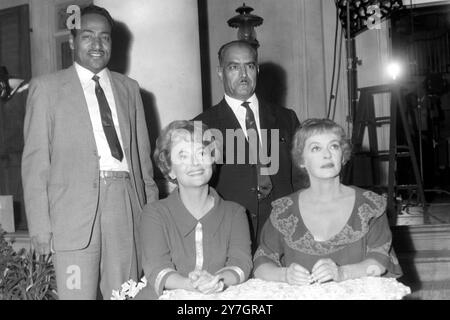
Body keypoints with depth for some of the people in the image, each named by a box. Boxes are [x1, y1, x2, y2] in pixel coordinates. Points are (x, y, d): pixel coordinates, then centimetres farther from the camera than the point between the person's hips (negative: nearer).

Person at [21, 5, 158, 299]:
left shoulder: (129, 88, 16)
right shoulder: (46, 88, 6)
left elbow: (143, 154, 15)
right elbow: (35, 161, 2)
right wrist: (40, 225, -6)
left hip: (127, 207, 3)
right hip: (75, 209, -3)